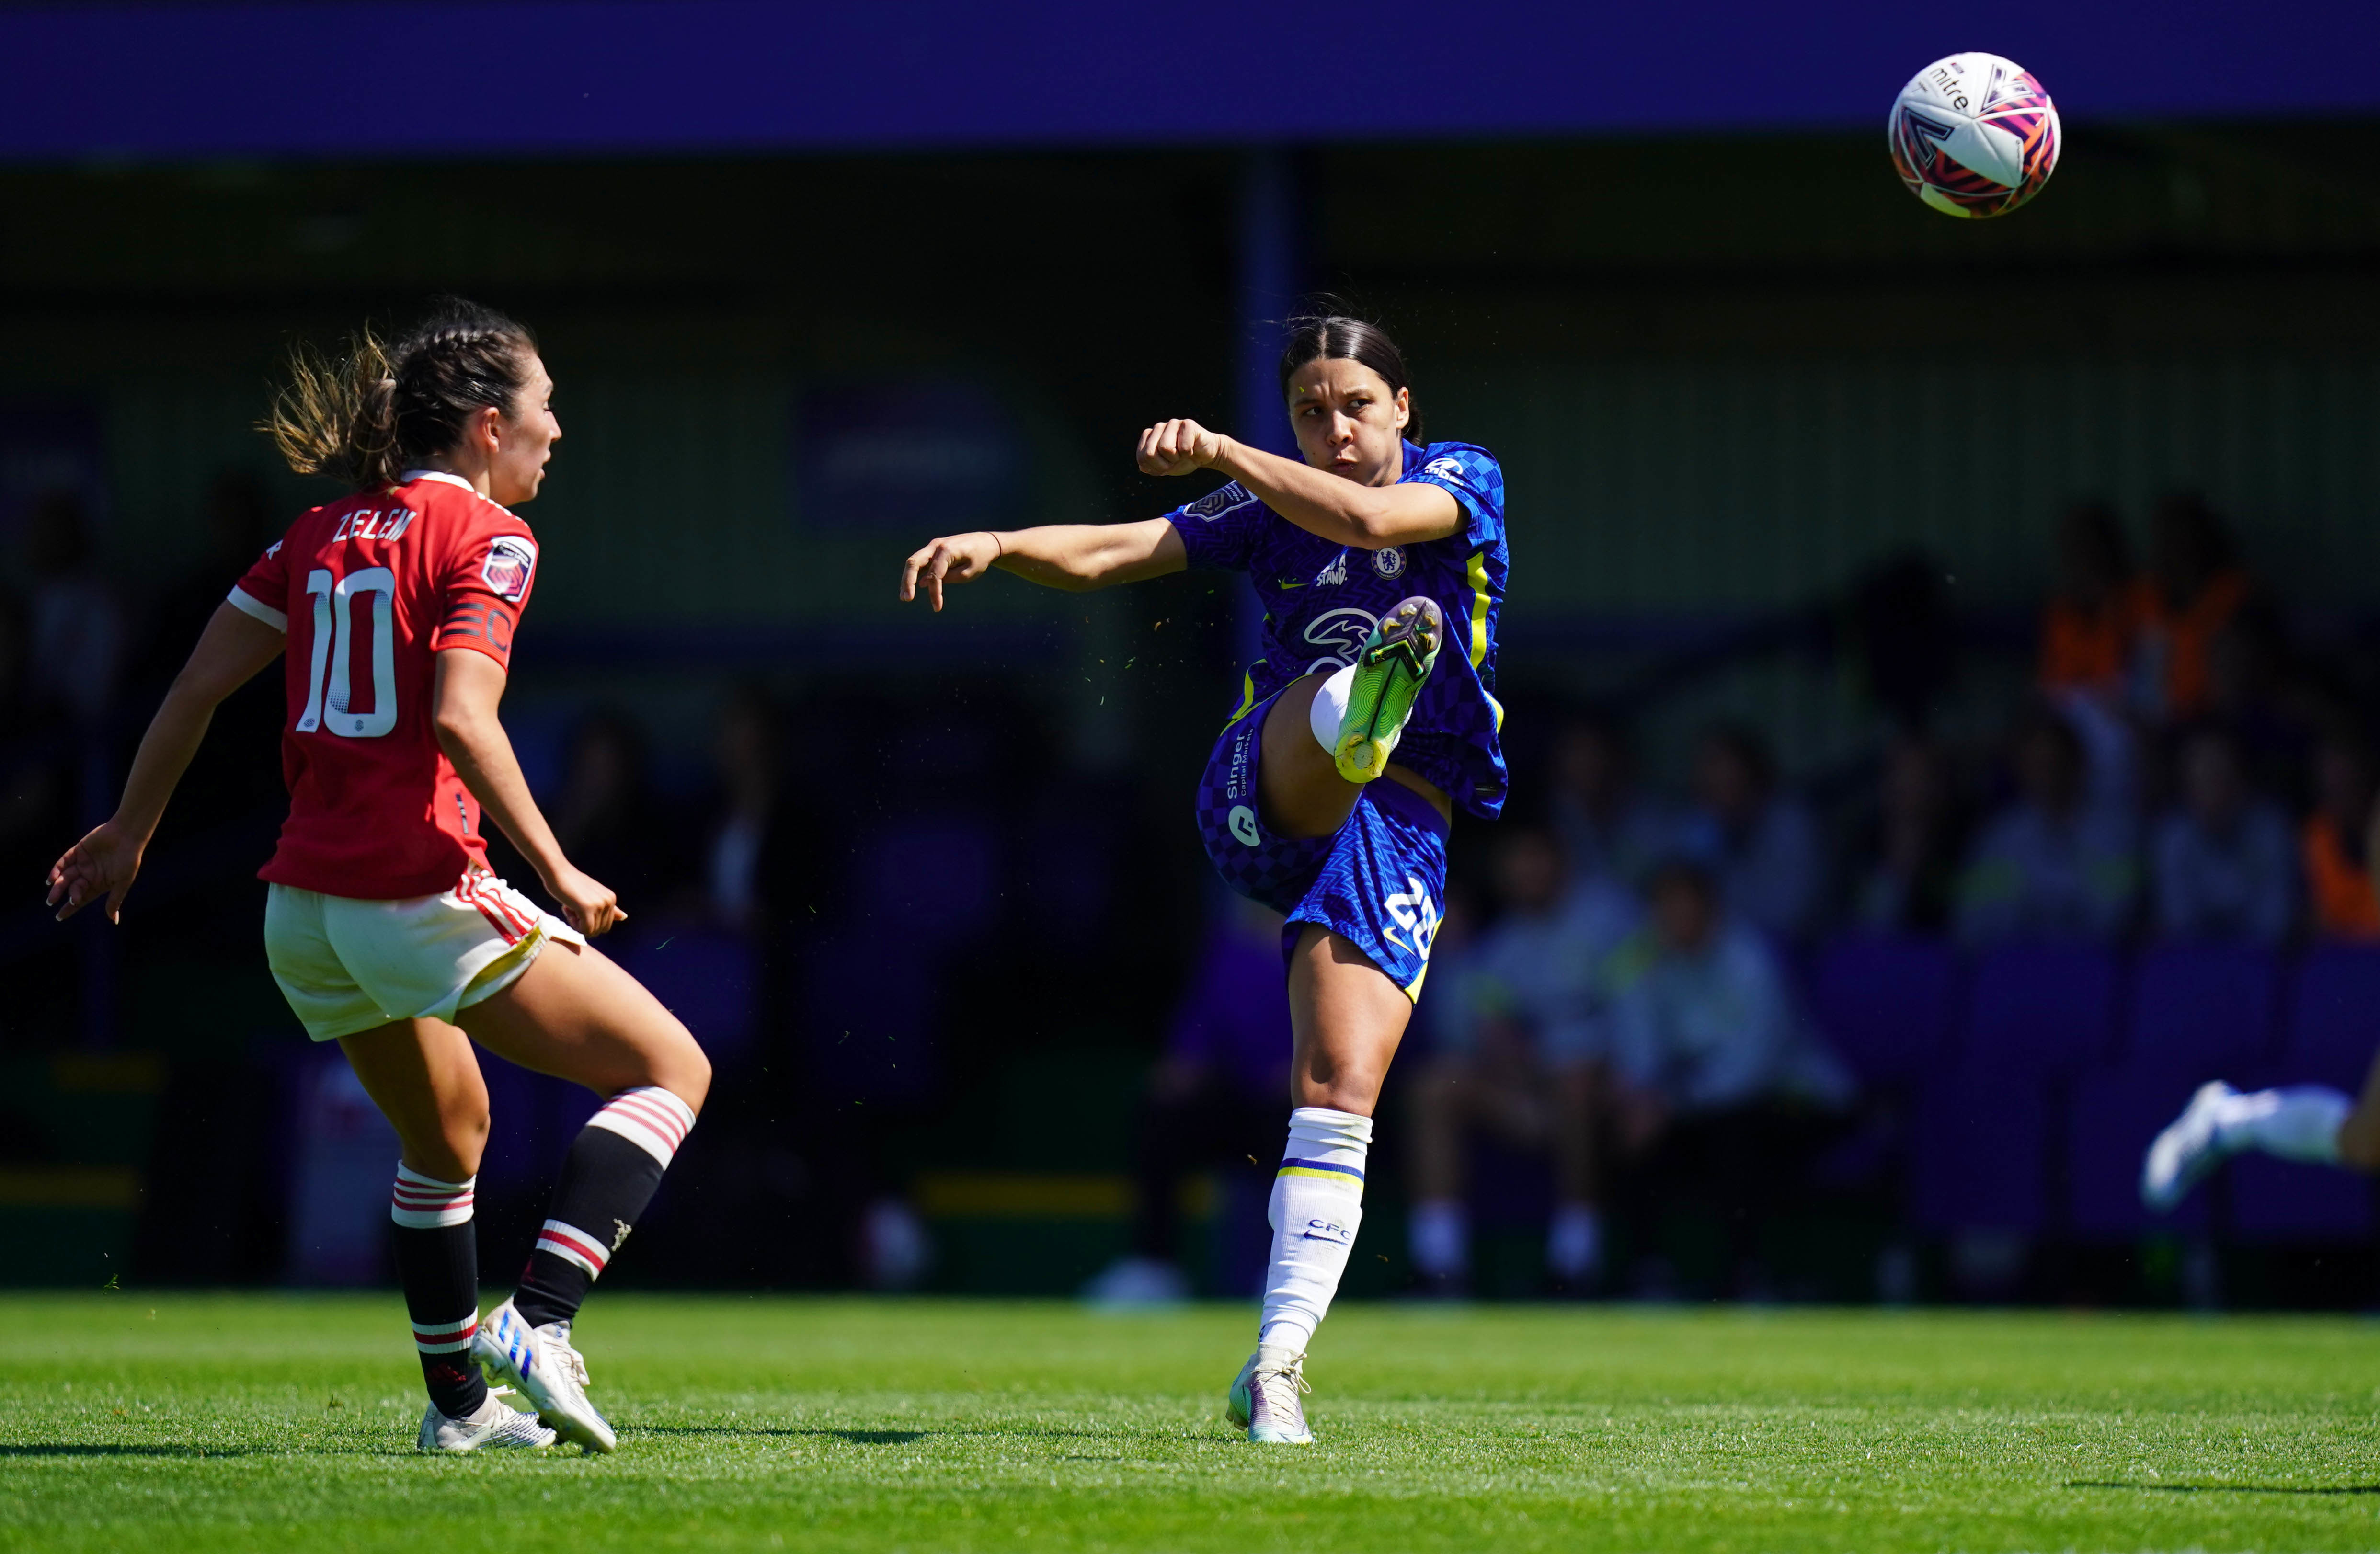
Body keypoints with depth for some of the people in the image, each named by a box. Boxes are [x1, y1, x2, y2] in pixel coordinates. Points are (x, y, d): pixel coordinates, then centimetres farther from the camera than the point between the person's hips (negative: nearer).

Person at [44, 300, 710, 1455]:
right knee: (672, 1069, 1)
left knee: (446, 1139, 29)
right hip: (421, 897, -8)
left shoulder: (323, 535, 14)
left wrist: (129, 836, 22)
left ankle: (459, 1401, 34)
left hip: (304, 913, 8)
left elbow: (195, 689, 12)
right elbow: (461, 720, -20)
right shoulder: (485, 536, -6)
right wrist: (558, 874, -15)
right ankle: (537, 1325, -14)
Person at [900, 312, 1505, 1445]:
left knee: (1338, 1094, -13)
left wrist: (1221, 453, -18)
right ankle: (1364, 704, -73)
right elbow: (1106, 553, 1)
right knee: (1324, 712, -34)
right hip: (1261, 801, 1)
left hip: (1399, 833, -1)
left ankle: (1278, 1361, -12)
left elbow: (1368, 518, -18)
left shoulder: (1462, 480, 4)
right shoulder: (1267, 515, 12)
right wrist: (999, 545, -18)